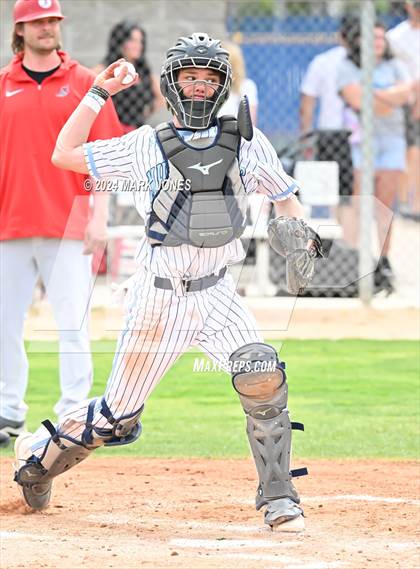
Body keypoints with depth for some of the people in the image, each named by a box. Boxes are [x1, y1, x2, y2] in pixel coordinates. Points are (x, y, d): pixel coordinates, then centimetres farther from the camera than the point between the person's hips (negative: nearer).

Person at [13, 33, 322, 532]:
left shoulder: (245, 142, 2)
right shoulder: (148, 145, -1)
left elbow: (286, 199, 11)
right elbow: (65, 155, 0)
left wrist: (300, 239, -9)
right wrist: (99, 93, -2)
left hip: (216, 294, 1)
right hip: (159, 297, -1)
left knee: (262, 377, -23)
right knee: (117, 415, 5)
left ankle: (278, 499, -13)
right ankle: (38, 456, 32)